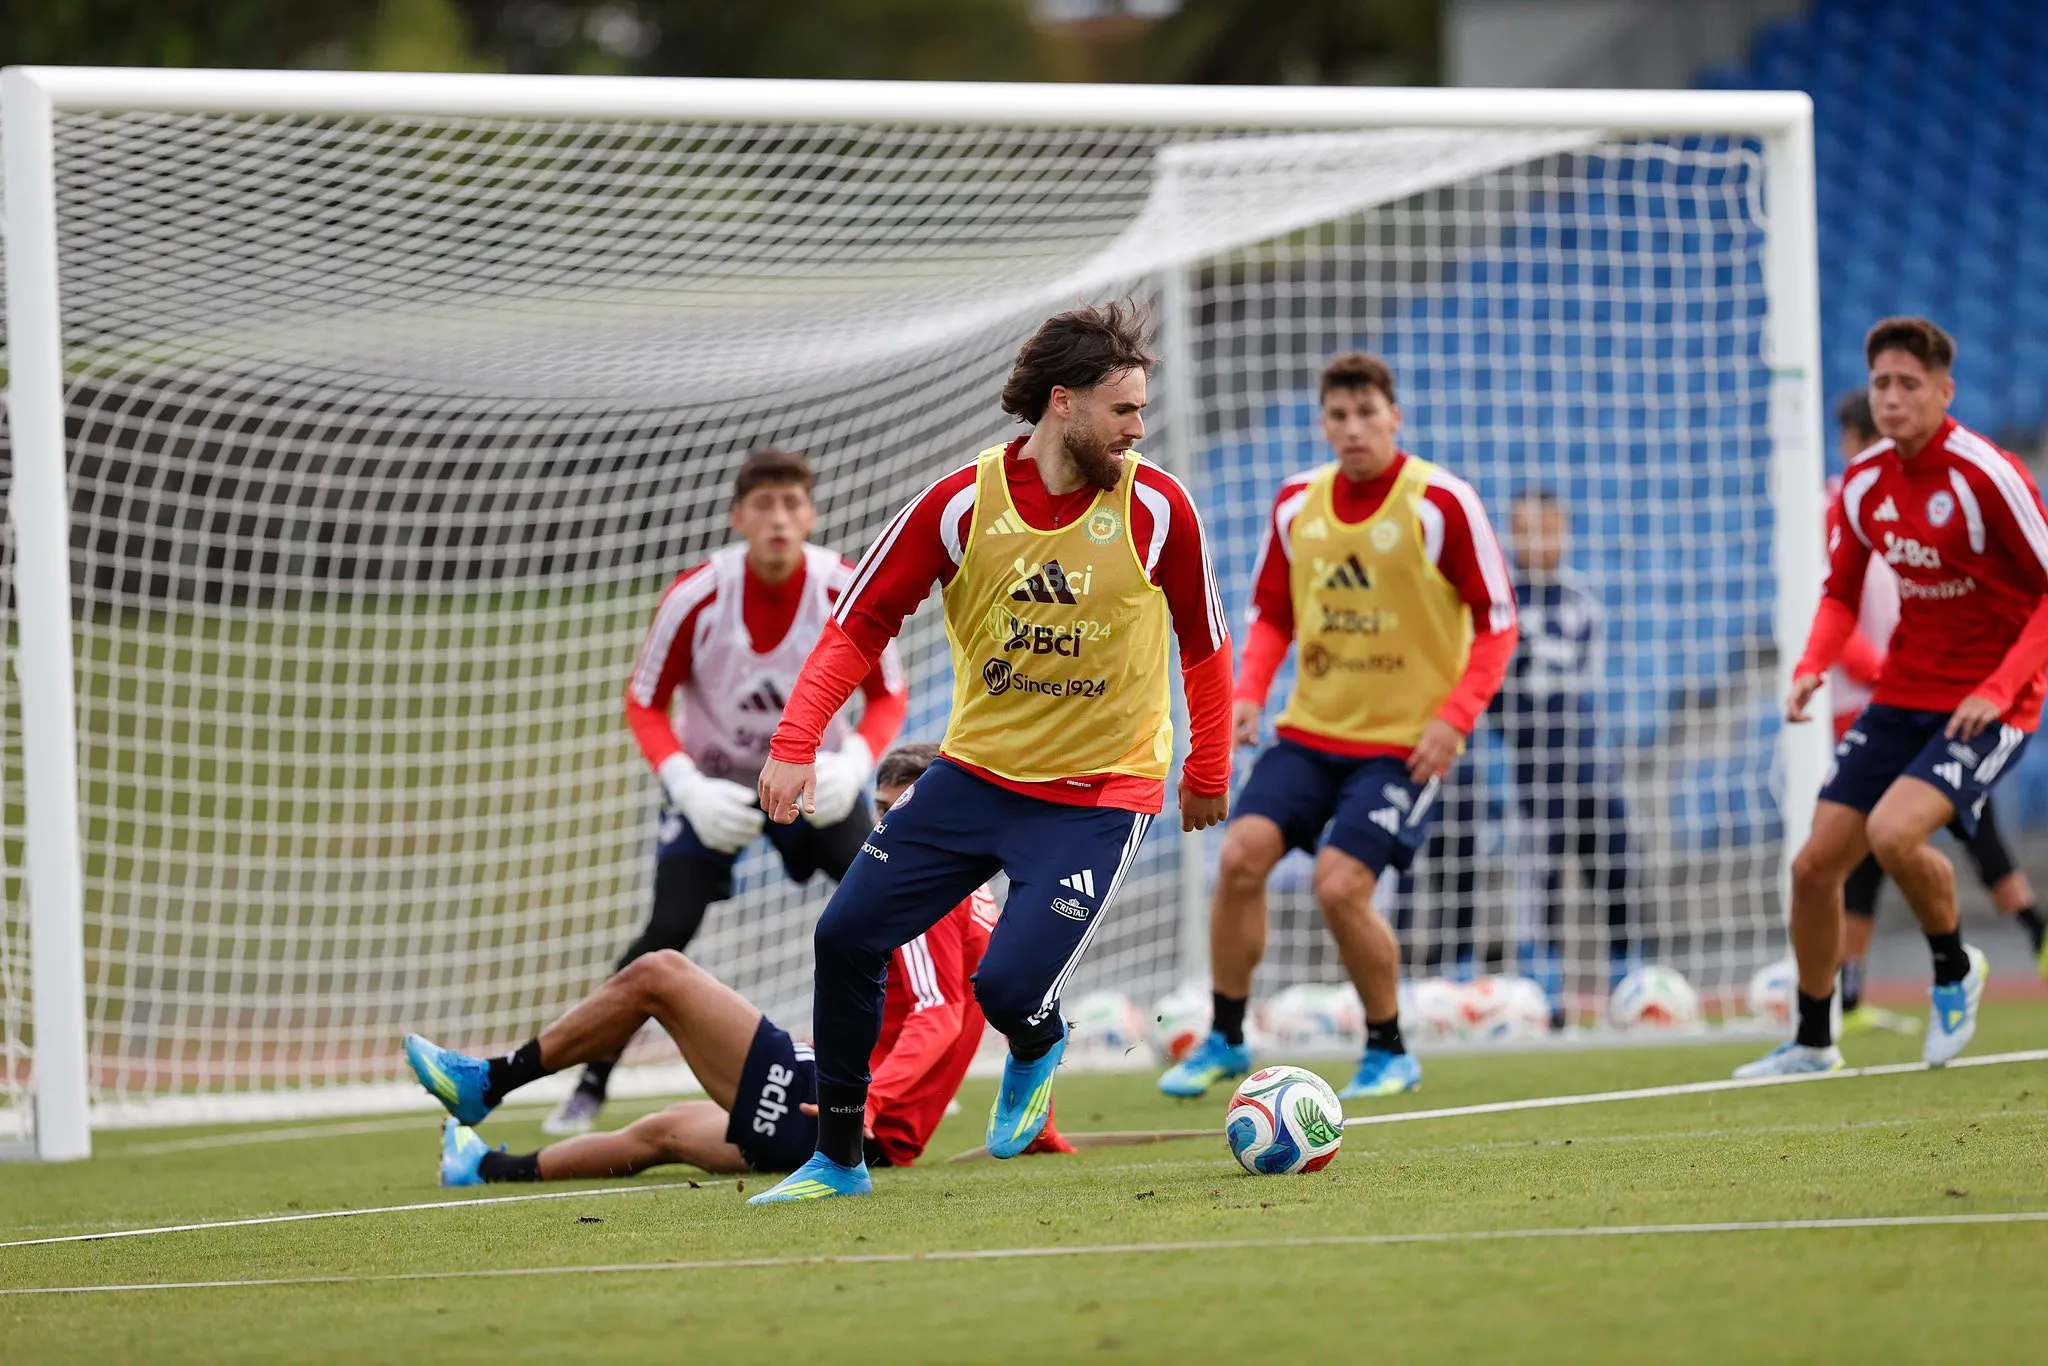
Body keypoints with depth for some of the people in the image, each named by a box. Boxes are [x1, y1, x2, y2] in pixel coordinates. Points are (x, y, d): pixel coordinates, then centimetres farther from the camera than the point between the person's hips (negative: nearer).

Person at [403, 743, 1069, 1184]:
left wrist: (866, 1101, -34)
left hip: (816, 1107, -10)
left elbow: (937, 1016, -24)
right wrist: (1039, 1131, 28)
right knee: (668, 1130, 31)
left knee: (657, 974, -3)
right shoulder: (978, 899, 16)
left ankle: (488, 1082, 8)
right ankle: (493, 1169, 46)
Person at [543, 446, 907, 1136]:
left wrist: (853, 764, -26)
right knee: (670, 929, -14)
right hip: (712, 780, -1)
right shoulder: (695, 597, -23)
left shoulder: (850, 594, -20)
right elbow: (644, 702, -10)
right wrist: (687, 786, -25)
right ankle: (590, 1088, -3)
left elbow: (887, 695, -6)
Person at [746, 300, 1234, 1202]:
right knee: (846, 937, -3)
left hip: (1097, 796, -3)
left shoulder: (1156, 509, -11)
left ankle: (1035, 1052, 23)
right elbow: (859, 626, -5)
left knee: (1008, 986, -17)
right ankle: (838, 1159, 14)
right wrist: (794, 746, -16)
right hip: (974, 773, 3)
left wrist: (1207, 775, 10)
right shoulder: (962, 504, -9)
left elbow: (1203, 644, 4)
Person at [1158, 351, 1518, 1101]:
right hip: (1310, 729, 5)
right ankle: (1225, 1040, 4)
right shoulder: (1296, 502, 5)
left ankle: (1389, 1052, 4)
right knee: (1242, 855, -11)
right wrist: (1249, 692, -1)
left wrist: (1455, 715, -19)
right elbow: (1272, 614, 17)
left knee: (1340, 885, -17)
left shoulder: (1441, 502, -11)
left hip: (1404, 741, -5)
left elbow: (1498, 621, -8)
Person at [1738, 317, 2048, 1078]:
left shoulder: (1986, 476, -17)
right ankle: (1813, 1043, 21)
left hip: (1985, 705, -7)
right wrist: (1812, 665, -4)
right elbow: (1841, 594, 16)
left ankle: (1954, 970, 1)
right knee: (1815, 865, 2)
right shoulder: (1863, 484, 3)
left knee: (1893, 832, -29)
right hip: (1902, 695, 7)